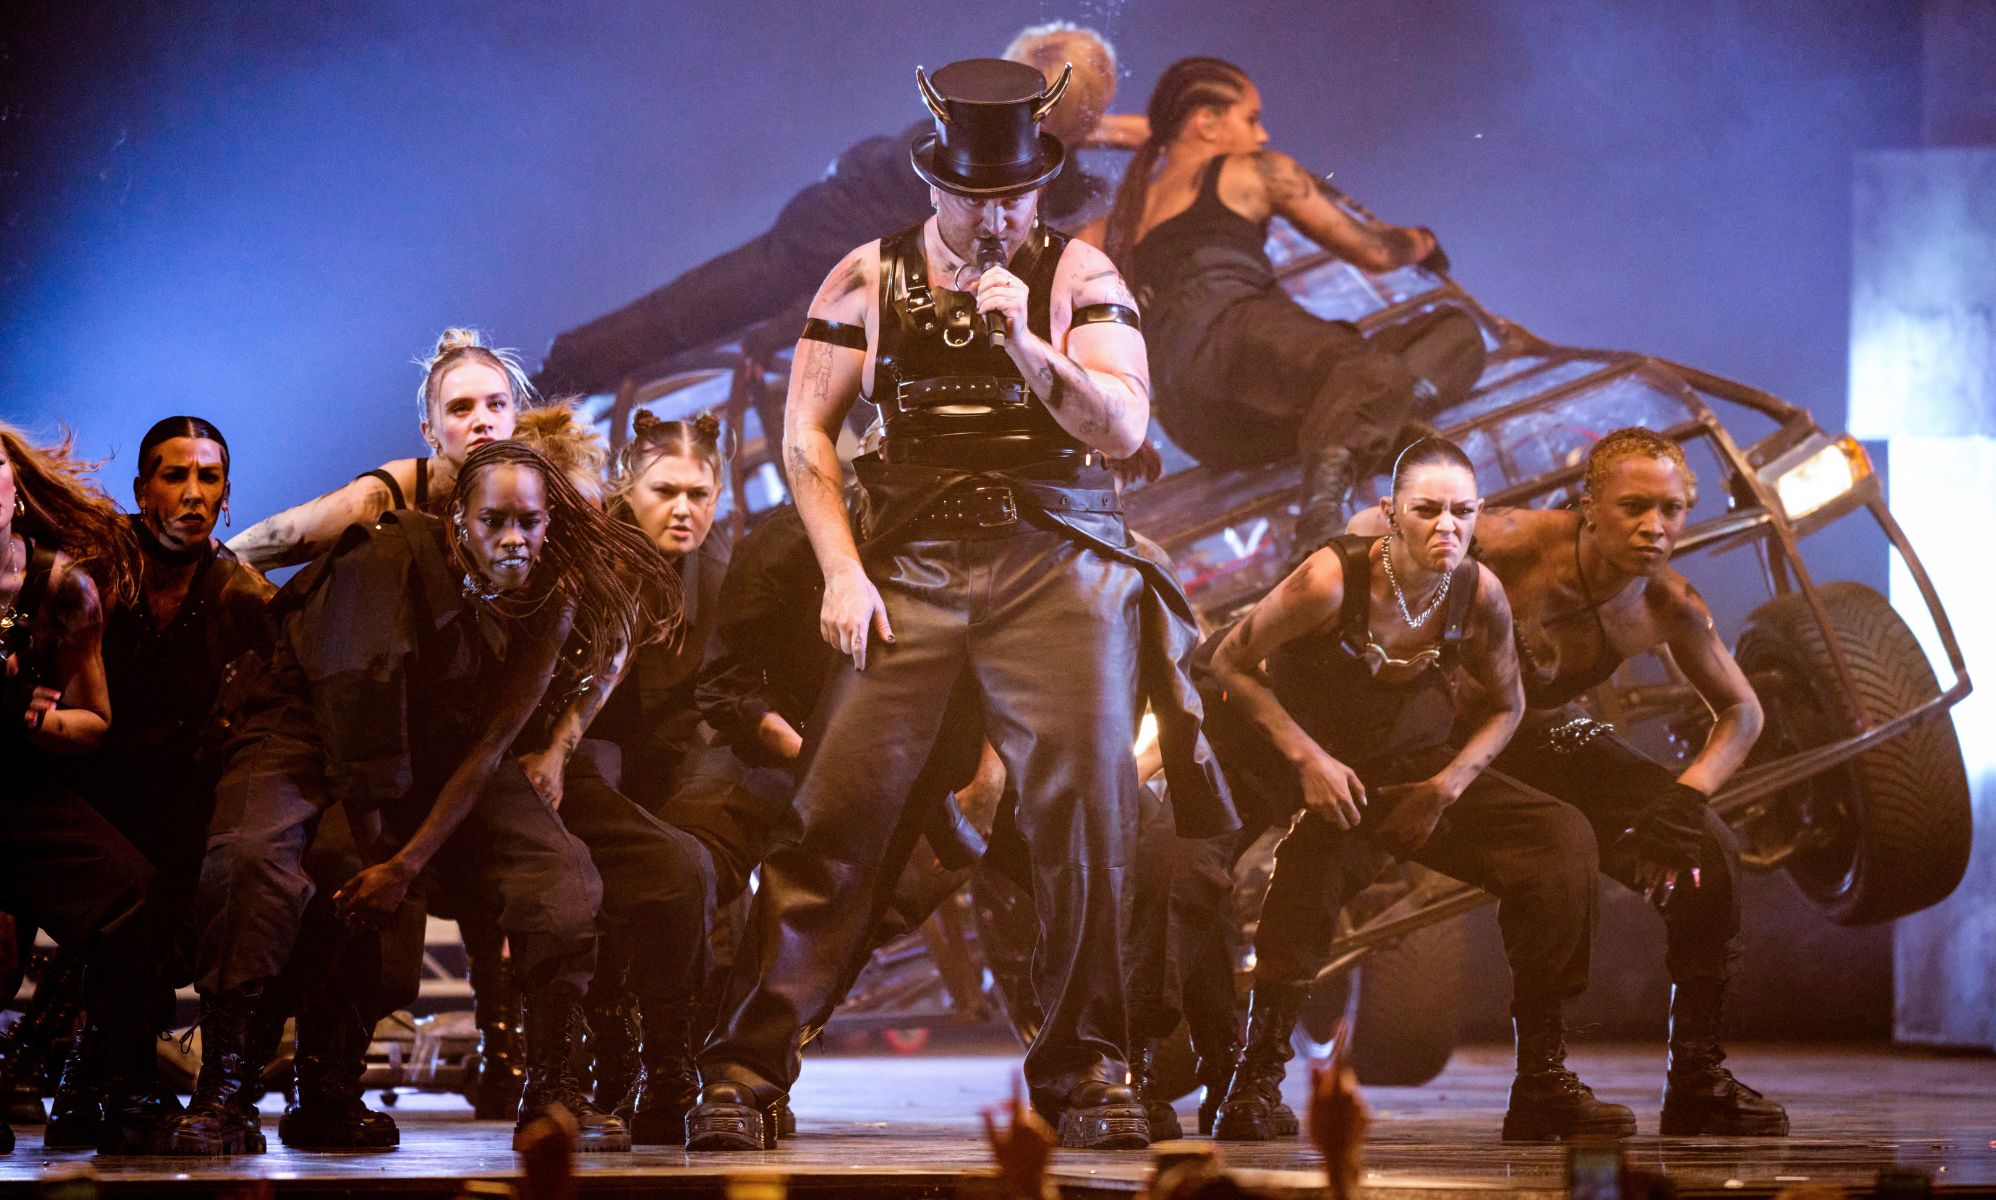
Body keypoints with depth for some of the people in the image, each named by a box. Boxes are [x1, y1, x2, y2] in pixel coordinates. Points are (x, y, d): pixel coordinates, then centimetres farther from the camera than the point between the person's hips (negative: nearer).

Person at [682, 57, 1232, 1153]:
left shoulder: (1078, 275, 7)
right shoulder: (867, 279, 10)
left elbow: (1125, 427, -1)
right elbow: (806, 429, 8)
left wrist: (1028, 345, -16)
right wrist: (841, 571, -3)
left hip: (1055, 562, 0)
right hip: (910, 566, 0)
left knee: (1086, 804, -10)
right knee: (840, 807, -7)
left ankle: (1083, 1069, 3)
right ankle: (744, 1071, -4)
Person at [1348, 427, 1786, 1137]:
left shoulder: (1668, 608, -13)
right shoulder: (1518, 545, -29)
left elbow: (1741, 712, 2)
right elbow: (1372, 529, -20)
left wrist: (1685, 797, -16)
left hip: (1551, 736, 6)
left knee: (1709, 853, -6)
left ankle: (1697, 1083, 5)